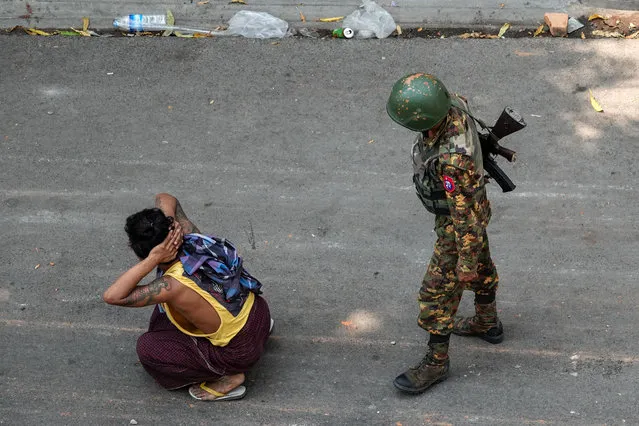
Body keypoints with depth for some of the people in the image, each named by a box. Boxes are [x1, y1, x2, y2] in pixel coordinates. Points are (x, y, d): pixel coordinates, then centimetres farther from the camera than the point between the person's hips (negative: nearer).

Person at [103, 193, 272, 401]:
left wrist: (152, 260, -37)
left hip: (241, 350, -7)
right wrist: (167, 226, -16)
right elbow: (165, 199, 5)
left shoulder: (174, 286, -32)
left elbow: (111, 296, -34)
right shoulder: (192, 238, -13)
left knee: (148, 348, -7)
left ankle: (226, 378, -1)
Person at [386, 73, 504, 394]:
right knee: (481, 268, 29)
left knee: (438, 292, 6)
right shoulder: (452, 105, -21)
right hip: (471, 203, 8)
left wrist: (466, 262, -21)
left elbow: (465, 214, -34)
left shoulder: (451, 159, -45)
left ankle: (435, 362, 24)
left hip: (460, 223, -8)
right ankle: (487, 323, 52)